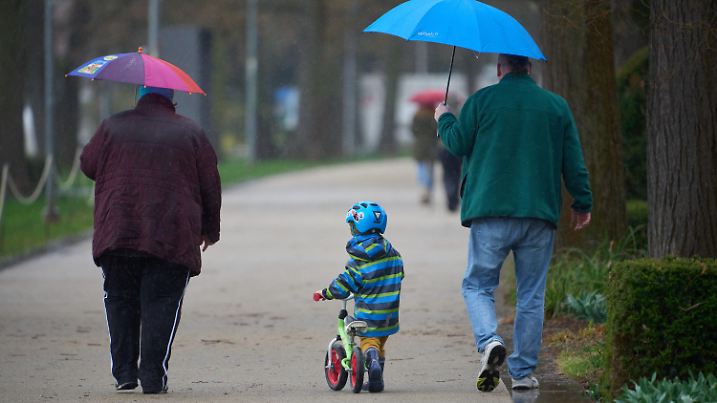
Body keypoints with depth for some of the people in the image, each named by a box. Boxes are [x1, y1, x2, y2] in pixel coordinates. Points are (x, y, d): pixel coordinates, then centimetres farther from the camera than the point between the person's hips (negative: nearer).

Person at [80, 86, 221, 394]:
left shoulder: (112, 127, 6)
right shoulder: (190, 133, 6)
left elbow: (88, 165, 15)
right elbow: (210, 185, 8)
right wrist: (210, 228, 21)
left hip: (117, 230, 1)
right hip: (173, 239, -1)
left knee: (120, 301, 13)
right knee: (161, 305, 1)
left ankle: (124, 373, 9)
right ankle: (153, 377, -6)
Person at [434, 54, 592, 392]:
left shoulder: (482, 100, 1)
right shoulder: (557, 106, 8)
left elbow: (458, 144, 2)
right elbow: (573, 161, 8)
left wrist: (444, 119, 22)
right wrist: (582, 203, 19)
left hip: (490, 212, -2)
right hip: (540, 217, 2)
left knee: (477, 284, 7)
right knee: (531, 295, 8)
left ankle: (489, 341, -19)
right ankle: (523, 371, 7)